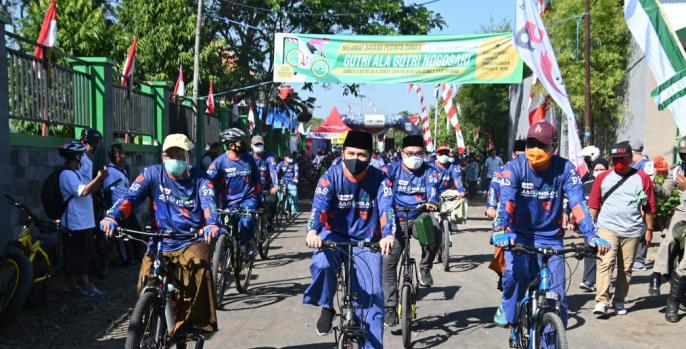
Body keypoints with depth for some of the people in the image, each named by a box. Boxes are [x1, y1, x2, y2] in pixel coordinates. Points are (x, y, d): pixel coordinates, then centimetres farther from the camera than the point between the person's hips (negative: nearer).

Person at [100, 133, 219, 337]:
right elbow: (131, 197, -10)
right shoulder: (153, 174, 3)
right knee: (146, 288, -13)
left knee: (197, 265, -33)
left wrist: (212, 224, -40)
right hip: (160, 243, 2)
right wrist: (112, 217, -30)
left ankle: (199, 321, -21)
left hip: (191, 242, -2)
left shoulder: (199, 179, 2)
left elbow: (209, 202, -17)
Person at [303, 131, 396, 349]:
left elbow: (386, 208, -23)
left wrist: (388, 235, -44)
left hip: (366, 241, 1)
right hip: (335, 235, -1)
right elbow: (319, 204, -25)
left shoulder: (378, 179, -9)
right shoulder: (331, 176, -11)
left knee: (372, 294, -8)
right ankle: (326, 308, -5)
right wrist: (313, 232, -46)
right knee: (322, 264, -32)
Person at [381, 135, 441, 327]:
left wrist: (432, 202, -41)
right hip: (397, 220, 0)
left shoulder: (429, 171, 0)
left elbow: (433, 188, -18)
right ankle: (390, 306, 8)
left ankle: (425, 267, -5)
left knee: (434, 234, -34)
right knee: (388, 262, -6)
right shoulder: (392, 169, -2)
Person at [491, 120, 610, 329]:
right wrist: (500, 228, -44)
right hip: (519, 235, -1)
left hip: (550, 238, 1)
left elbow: (577, 203, -18)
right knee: (515, 272, -29)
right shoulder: (515, 168, -12)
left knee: (556, 296, -4)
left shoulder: (565, 169, -9)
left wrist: (592, 235, -32)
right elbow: (506, 200, -26)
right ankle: (507, 309, 0)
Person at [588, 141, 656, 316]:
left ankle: (619, 300, 19)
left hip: (632, 231, 1)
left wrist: (649, 229, 5)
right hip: (607, 228, -1)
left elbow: (649, 206, 6)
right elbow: (594, 204, 7)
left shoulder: (642, 178, 3)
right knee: (605, 263, -14)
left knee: (626, 268, 7)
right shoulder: (603, 177, 4)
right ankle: (602, 301, -16)